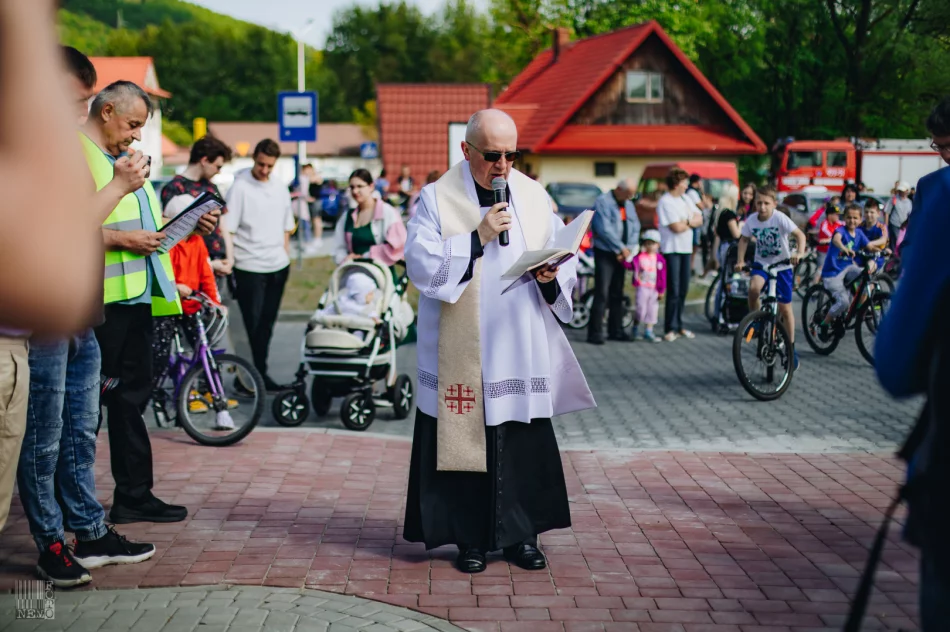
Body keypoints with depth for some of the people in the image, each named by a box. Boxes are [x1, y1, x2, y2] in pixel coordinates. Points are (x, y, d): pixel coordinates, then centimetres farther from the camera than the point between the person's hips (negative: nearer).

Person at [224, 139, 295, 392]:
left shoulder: (280, 190, 11)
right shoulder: (240, 187, -8)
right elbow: (227, 229, -11)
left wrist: (285, 256, 15)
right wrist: (229, 260, -17)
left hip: (278, 266, 6)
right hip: (250, 267, -6)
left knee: (267, 323, 10)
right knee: (252, 323, -4)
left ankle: (259, 371, 19)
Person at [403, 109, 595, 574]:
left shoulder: (533, 196, 8)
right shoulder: (437, 198, -2)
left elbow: (565, 261, 8)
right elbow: (421, 264, -13)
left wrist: (550, 277, -14)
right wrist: (478, 237, -18)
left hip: (523, 348, 3)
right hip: (461, 352, -3)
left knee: (526, 440, 4)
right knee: (465, 438, 1)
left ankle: (520, 534, 17)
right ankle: (470, 538, 13)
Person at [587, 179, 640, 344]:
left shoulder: (628, 205, 15)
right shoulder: (603, 202, -9)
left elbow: (635, 228, 10)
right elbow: (604, 229, -17)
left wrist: (628, 249, -5)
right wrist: (621, 248, -13)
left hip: (621, 255, 7)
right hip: (604, 253, -7)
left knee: (617, 294, 10)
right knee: (602, 294, -11)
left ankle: (615, 330, 16)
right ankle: (595, 332, -9)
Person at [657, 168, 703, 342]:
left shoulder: (686, 199, 13)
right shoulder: (665, 202, -12)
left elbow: (699, 220, 6)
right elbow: (677, 227, -18)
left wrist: (686, 221, -12)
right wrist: (691, 222, -1)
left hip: (686, 249, 7)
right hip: (671, 249, -7)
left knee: (683, 290, 10)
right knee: (674, 291, -7)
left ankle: (679, 325, 18)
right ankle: (671, 328, -1)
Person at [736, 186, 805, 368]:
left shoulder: (780, 218, -19)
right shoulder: (751, 220, -9)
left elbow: (800, 234, -21)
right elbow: (744, 239, 7)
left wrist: (800, 253, -38)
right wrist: (741, 260, -4)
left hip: (782, 266, -2)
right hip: (761, 263, 2)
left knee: (785, 308, 3)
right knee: (754, 287, -31)